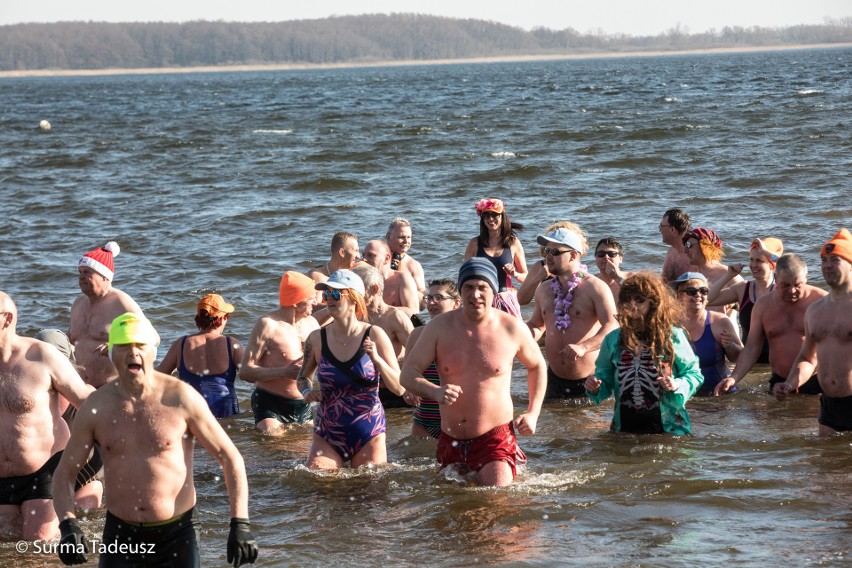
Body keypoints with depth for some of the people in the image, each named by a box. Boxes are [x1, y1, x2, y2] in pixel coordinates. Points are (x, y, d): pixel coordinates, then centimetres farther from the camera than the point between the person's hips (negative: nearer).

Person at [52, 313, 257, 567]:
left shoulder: (181, 398, -7)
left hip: (176, 535, -1)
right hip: (120, 535, 1)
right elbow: (65, 472, 4)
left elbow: (231, 458, -3)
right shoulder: (96, 407, -2)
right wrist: (68, 526, -14)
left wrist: (240, 525, -12)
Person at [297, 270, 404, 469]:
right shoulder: (317, 339, 1)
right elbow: (303, 376, 20)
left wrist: (377, 359, -20)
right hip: (327, 435, 1)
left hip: (368, 435, -1)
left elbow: (399, 388, -5)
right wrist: (307, 392, -3)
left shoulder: (374, 336, -5)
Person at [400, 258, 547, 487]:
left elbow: (537, 366, 15)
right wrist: (434, 392, -25)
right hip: (451, 441, 3)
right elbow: (408, 373, -3)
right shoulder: (439, 327, -2)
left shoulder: (512, 329, -4)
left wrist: (532, 413, 4)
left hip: (495, 437, -3)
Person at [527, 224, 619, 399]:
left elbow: (612, 326, -21)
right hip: (555, 379, 6)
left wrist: (584, 347, -36)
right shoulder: (544, 289, 11)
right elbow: (537, 325, 26)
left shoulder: (595, 288, -10)